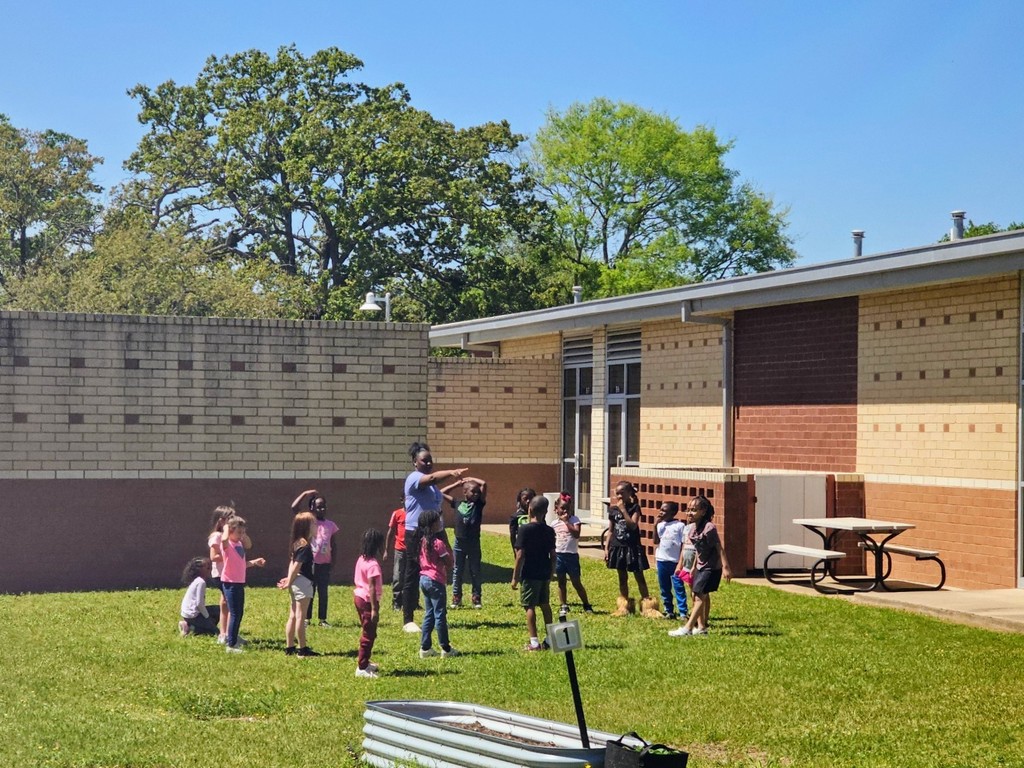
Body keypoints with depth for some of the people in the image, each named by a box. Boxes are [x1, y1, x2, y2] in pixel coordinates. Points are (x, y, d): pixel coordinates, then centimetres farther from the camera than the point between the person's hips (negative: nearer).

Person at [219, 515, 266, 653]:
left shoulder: (239, 543, 11)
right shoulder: (227, 544, -14)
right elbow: (224, 538, -39)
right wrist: (226, 527, -22)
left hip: (240, 583, 9)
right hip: (230, 583, -9)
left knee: (239, 613, 17)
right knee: (235, 614, -9)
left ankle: (232, 638, 31)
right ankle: (231, 645, -6)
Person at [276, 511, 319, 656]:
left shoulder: (297, 544, 12)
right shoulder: (305, 546, -18)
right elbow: (296, 566, -19)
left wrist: (289, 579, 8)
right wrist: (289, 583, -12)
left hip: (296, 583, 9)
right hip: (303, 583, -9)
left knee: (293, 616, 12)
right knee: (301, 617, -3)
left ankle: (289, 647, 17)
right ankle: (302, 648, 2)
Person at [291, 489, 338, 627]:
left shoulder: (331, 525, 6)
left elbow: (333, 545, 10)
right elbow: (294, 507, -15)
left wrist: (333, 561, 3)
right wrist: (305, 494, -14)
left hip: (325, 564, 3)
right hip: (310, 562, -3)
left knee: (323, 592, 8)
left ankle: (323, 619, 14)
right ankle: (307, 618, 11)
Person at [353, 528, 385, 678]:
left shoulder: (361, 560, 8)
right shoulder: (373, 564, -20)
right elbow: (372, 587, -24)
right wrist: (374, 609, -24)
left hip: (358, 597, 10)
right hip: (367, 600, -10)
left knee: (367, 632, 23)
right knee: (369, 635, -2)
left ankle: (364, 662, 35)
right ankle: (362, 668, 0)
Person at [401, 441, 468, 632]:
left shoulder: (430, 483, 18)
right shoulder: (414, 478, -10)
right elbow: (432, 478, -33)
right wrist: (451, 472, -50)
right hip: (416, 533, -9)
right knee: (413, 577, -5)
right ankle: (407, 620, -2)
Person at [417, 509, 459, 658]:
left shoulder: (422, 541, 7)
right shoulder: (438, 543, -17)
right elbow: (449, 562, -14)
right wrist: (448, 547, -4)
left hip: (424, 579, 8)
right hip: (436, 581, -8)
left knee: (429, 615, 13)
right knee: (440, 615, 0)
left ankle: (425, 648, 13)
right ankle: (445, 648, 7)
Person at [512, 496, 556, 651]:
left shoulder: (525, 529, -12)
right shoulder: (549, 531, 3)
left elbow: (520, 555, -14)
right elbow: (553, 555, 6)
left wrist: (515, 576, -8)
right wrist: (551, 574, 18)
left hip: (530, 574, -5)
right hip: (545, 574, 5)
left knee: (530, 607, -2)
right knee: (545, 605, 16)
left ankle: (534, 641, -5)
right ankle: (550, 639, 20)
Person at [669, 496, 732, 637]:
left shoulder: (709, 528, -22)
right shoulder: (695, 527, 4)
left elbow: (719, 548, -22)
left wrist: (726, 567, -25)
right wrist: (694, 566, 20)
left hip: (712, 567, -9)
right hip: (701, 566, 9)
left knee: (700, 596, -9)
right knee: (700, 596, 11)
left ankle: (687, 628, -10)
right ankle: (701, 626, 19)